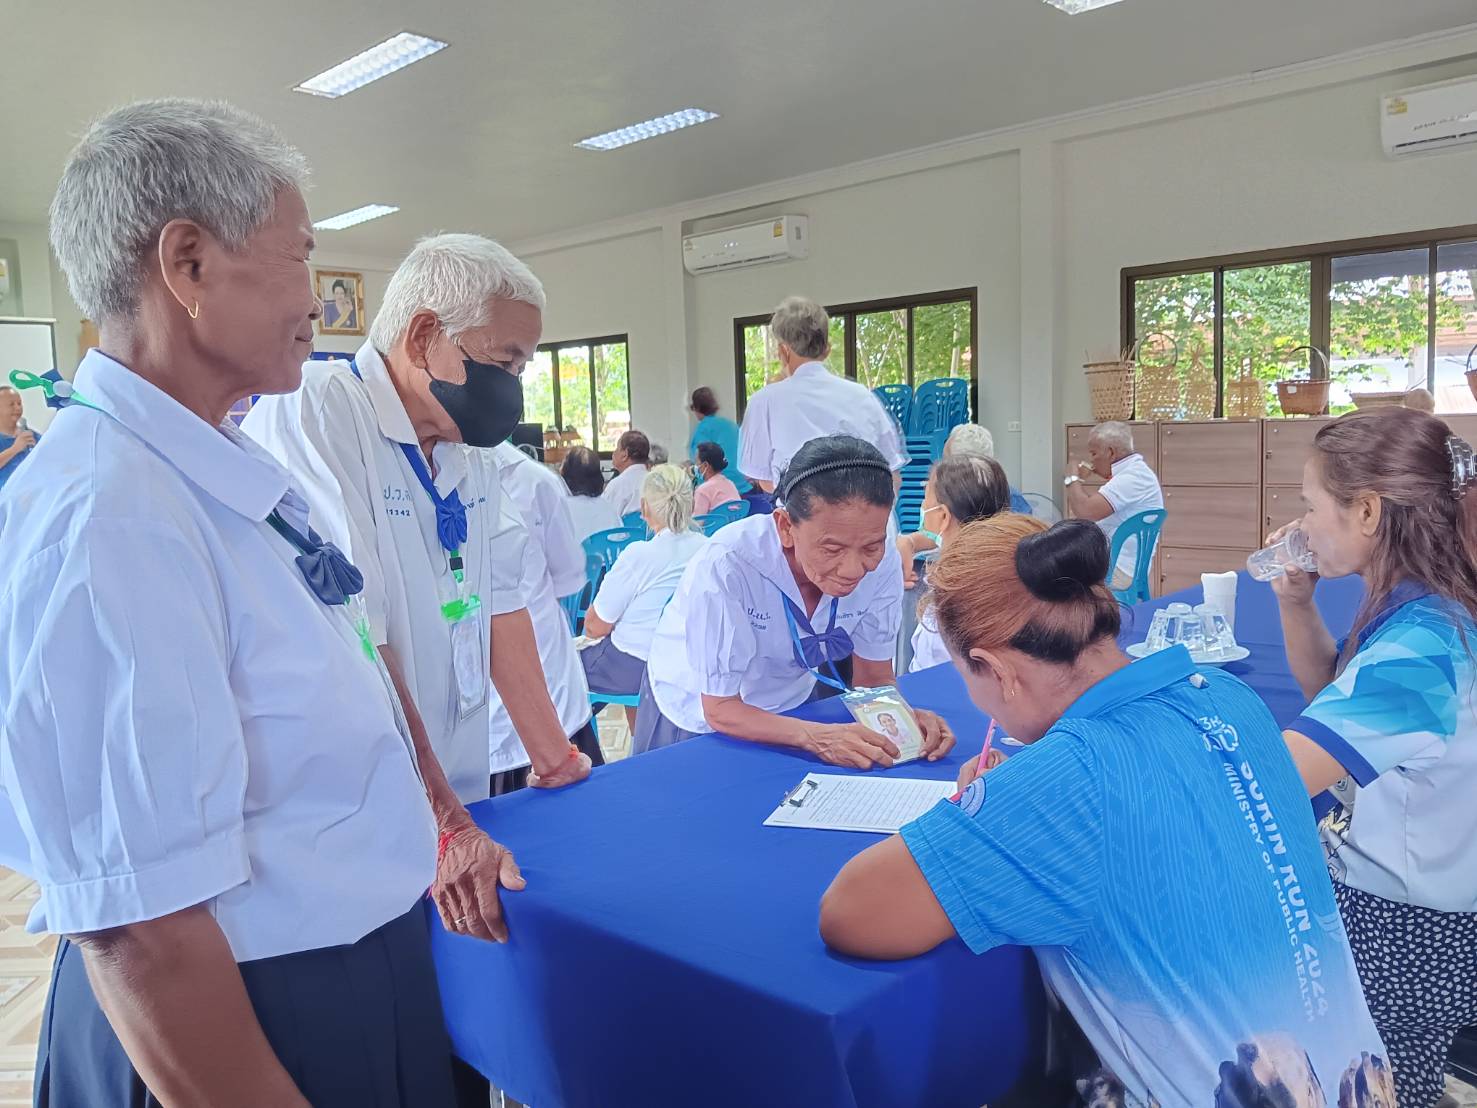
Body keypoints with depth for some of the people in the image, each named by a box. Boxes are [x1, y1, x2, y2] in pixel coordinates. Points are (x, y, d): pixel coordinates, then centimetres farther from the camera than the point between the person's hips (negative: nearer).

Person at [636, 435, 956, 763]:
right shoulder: (726, 566, -34)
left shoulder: (881, 564, -22)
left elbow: (875, 679, -8)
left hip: (792, 704, 3)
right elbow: (720, 708, -25)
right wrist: (815, 736, -39)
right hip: (699, 712, -2)